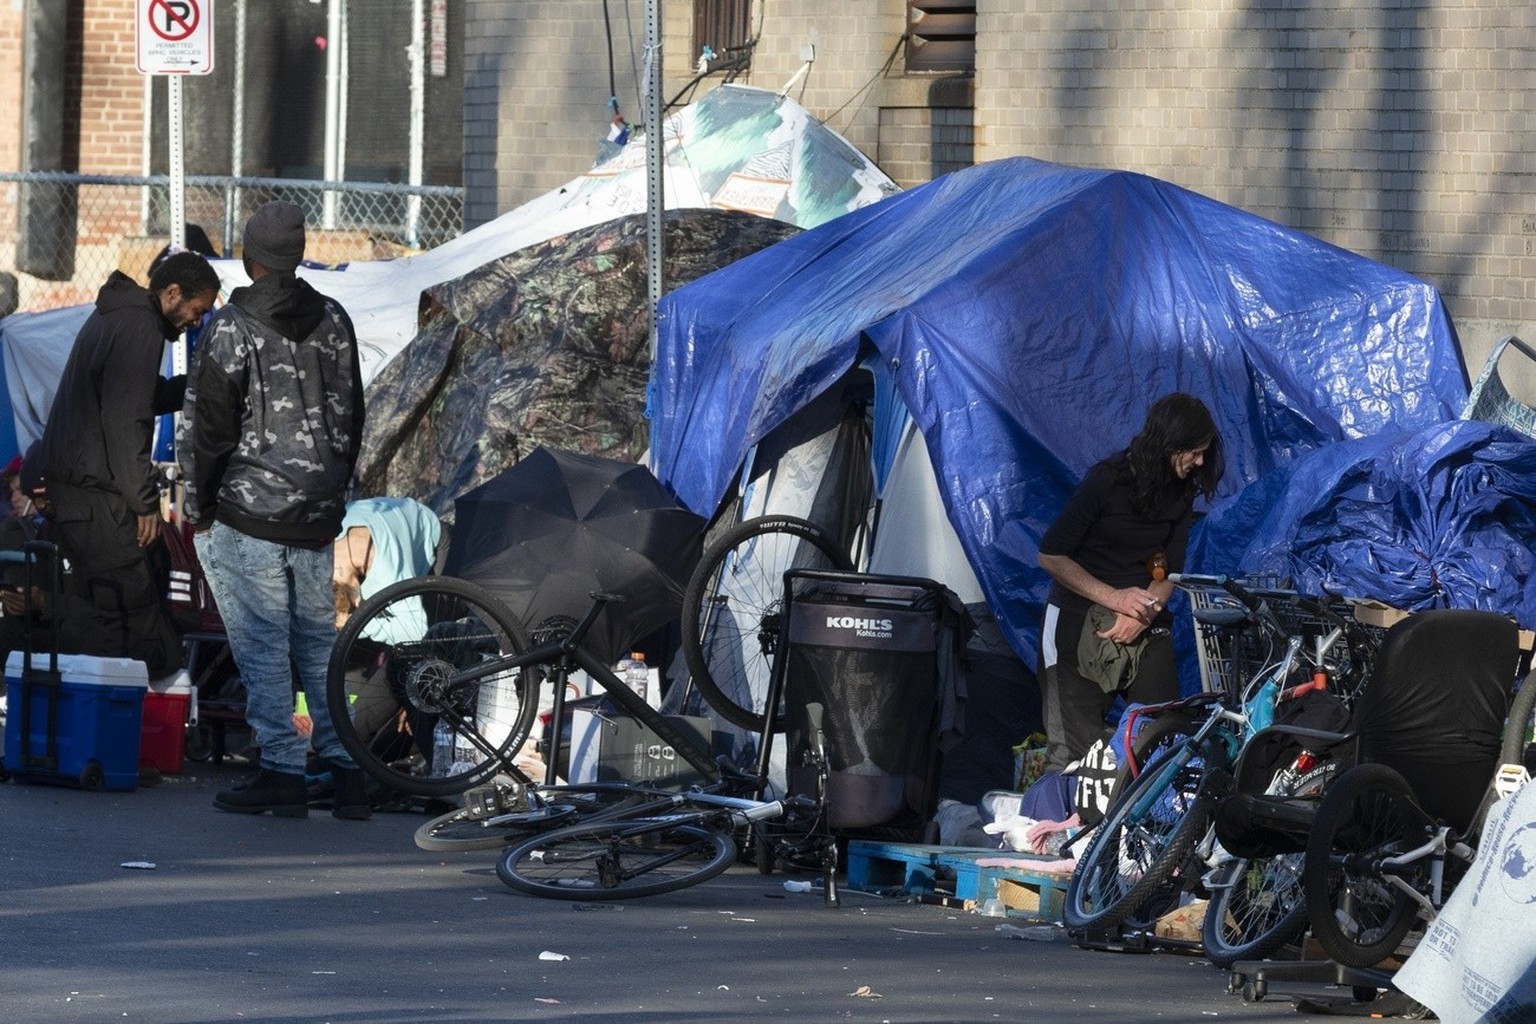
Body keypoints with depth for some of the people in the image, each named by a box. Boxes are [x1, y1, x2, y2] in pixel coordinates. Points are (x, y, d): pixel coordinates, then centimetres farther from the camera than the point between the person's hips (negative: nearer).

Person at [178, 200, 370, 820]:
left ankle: (282, 773, -3)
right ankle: (347, 772, 10)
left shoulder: (232, 327, -11)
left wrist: (199, 506, 1)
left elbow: (205, 424, -11)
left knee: (262, 648, -1)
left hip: (247, 518, -5)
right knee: (320, 643, 12)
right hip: (317, 521, 5)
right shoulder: (333, 322, 8)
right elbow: (351, 417, 16)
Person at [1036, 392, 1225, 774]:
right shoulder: (1107, 480, -11)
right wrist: (1114, 598, -17)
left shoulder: (1181, 492, 5)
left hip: (1146, 627, 5)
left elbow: (1170, 570, 6)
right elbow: (1050, 556, -10)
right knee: (1076, 747, -12)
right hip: (1081, 623, -5)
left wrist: (1144, 612, -15)